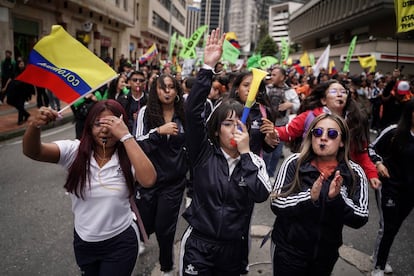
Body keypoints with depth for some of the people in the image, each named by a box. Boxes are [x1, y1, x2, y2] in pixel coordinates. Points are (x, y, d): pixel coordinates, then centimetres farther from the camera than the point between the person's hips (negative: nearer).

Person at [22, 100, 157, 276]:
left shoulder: (128, 157, -16)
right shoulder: (75, 152, -10)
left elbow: (148, 180, -35)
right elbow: (32, 151, -22)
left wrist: (126, 136, -35)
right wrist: (35, 126, -43)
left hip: (120, 243, -3)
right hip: (83, 242, 4)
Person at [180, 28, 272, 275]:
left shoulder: (255, 161, -4)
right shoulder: (204, 153, -9)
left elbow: (261, 195, -20)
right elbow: (193, 111, -20)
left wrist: (245, 153, -20)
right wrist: (208, 67, -25)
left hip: (234, 247, 2)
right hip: (199, 244, -1)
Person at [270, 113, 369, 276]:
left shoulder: (354, 173, -8)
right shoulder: (294, 163, -14)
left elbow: (360, 219, -11)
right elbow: (276, 204, -18)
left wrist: (337, 198, -28)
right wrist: (309, 196, -32)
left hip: (327, 253, 3)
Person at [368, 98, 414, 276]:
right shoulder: (394, 132, -13)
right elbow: (372, 148, -5)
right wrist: (378, 163, -21)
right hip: (389, 185, -5)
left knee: (395, 226, 17)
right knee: (387, 227, -2)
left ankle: (379, 256, 39)